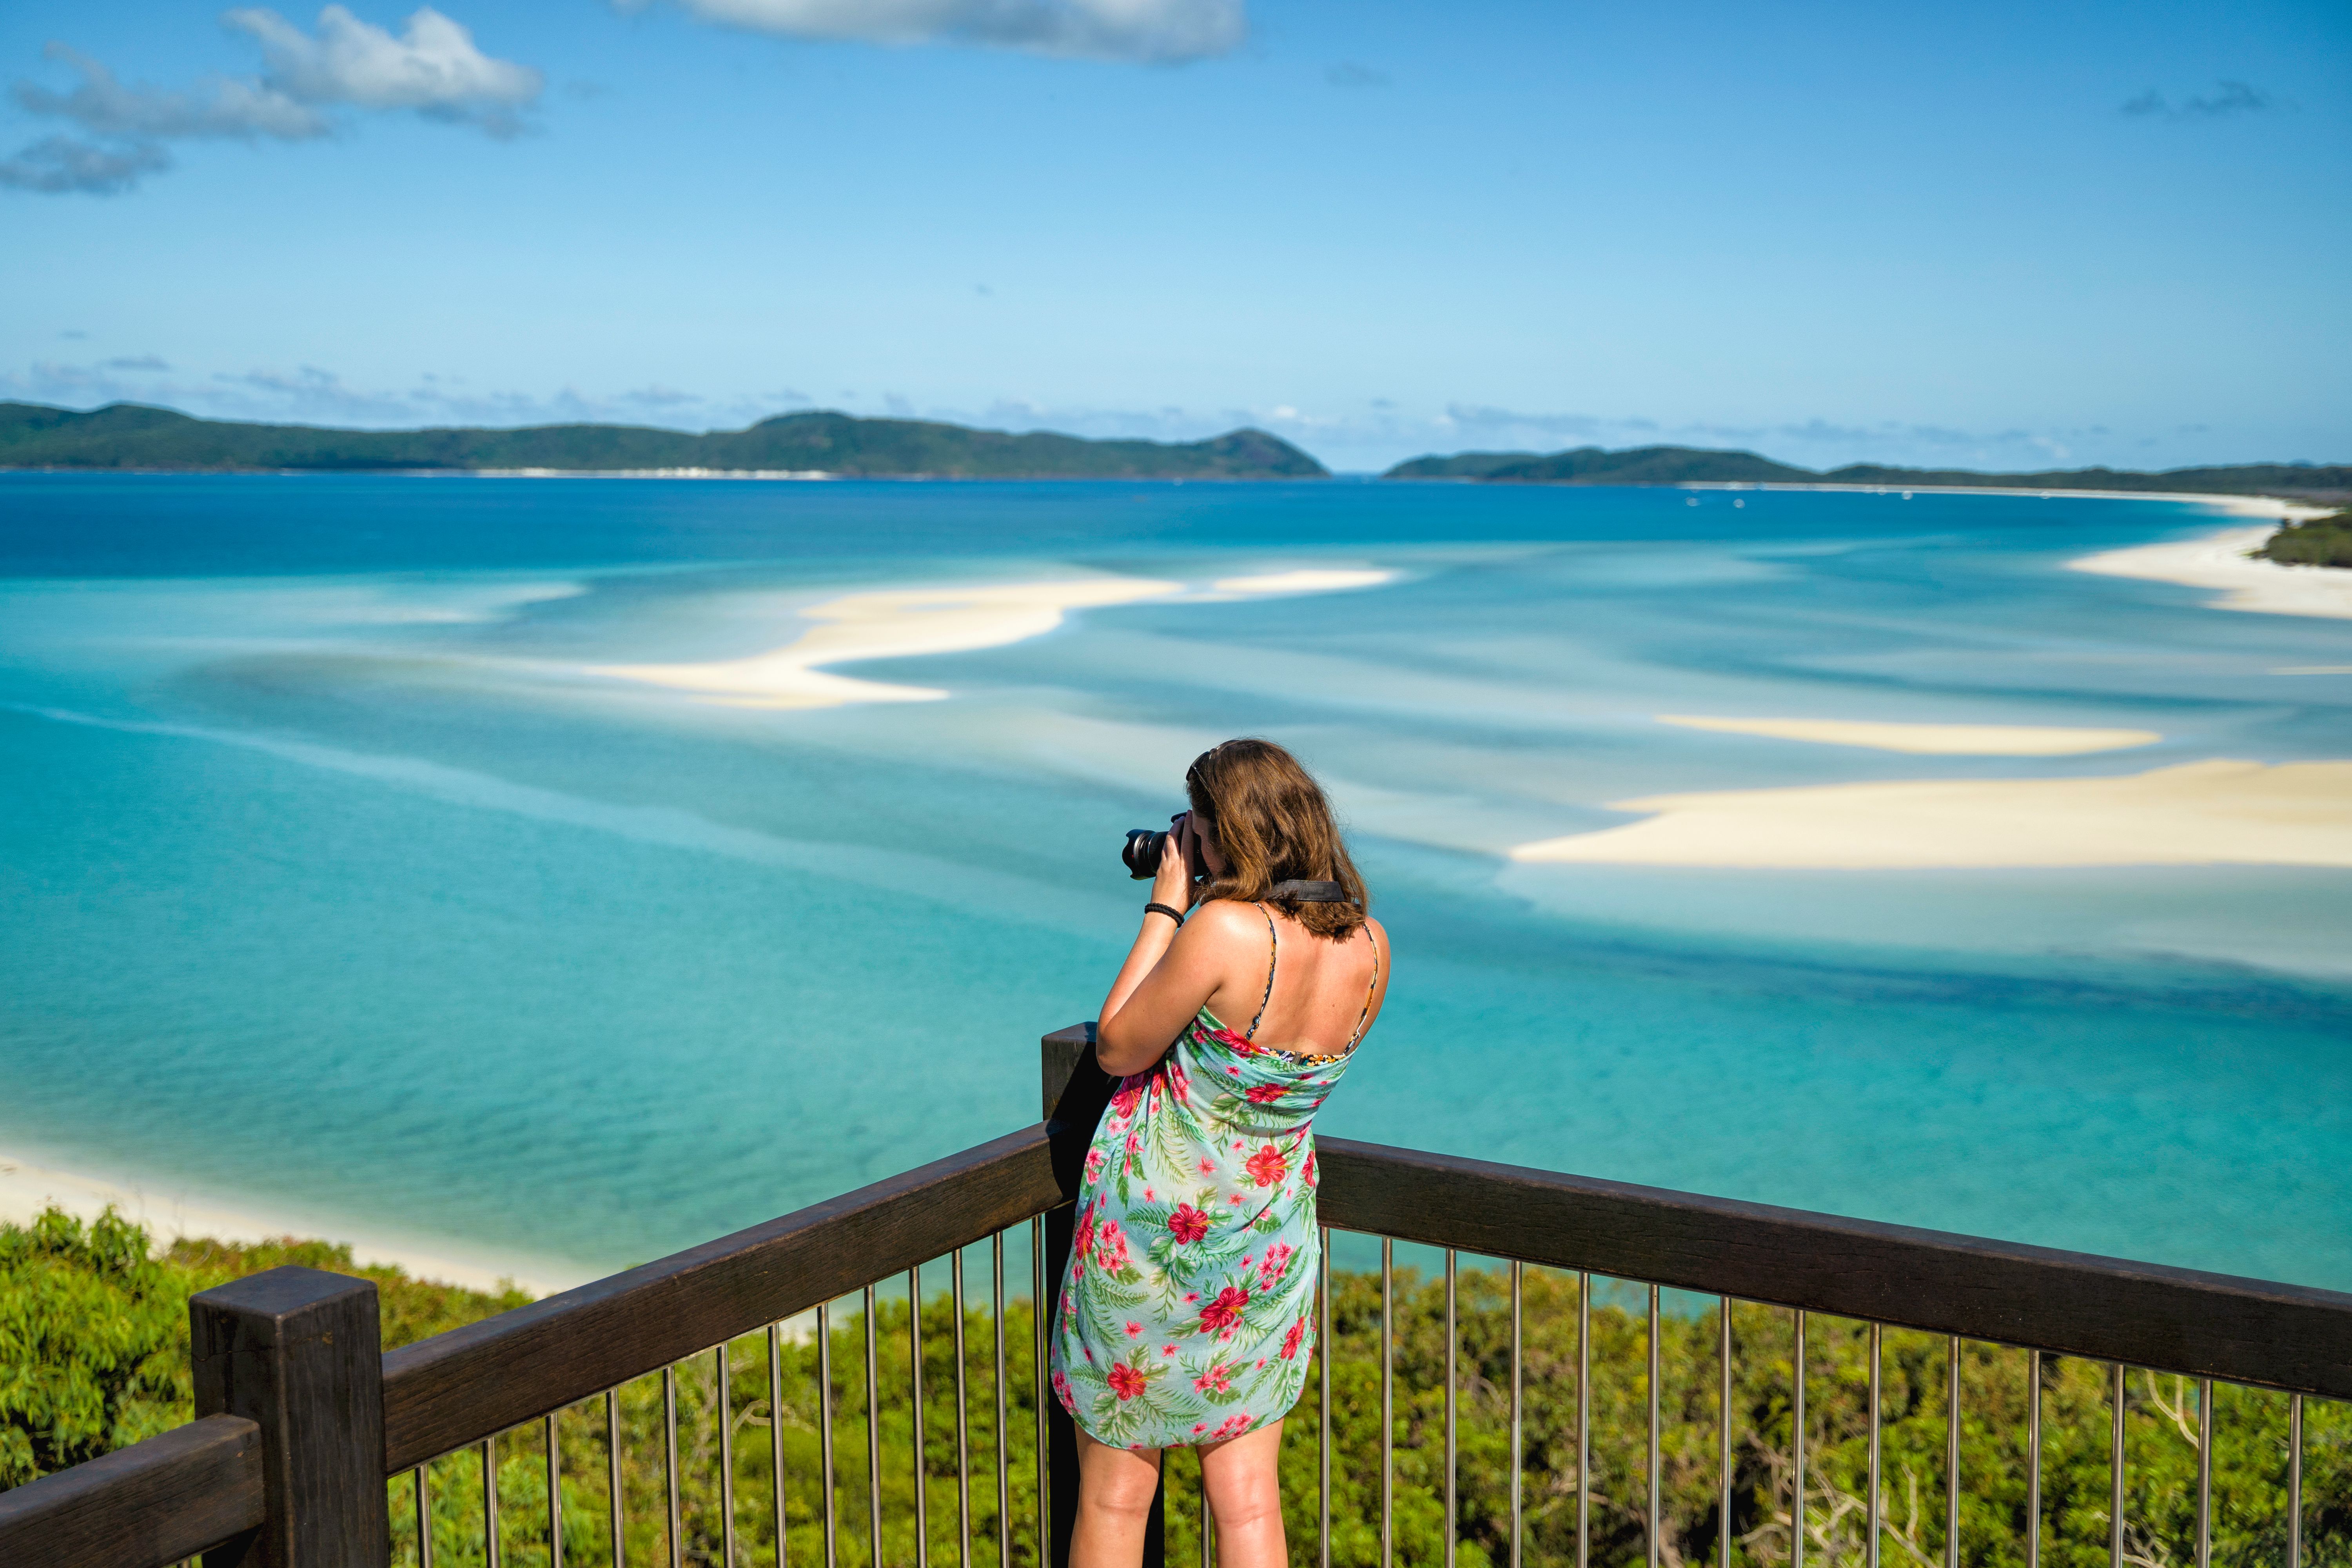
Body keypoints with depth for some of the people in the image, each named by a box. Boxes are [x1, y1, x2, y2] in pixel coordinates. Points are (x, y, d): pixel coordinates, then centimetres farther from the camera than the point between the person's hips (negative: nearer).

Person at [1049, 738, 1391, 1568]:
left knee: (1114, 1496, 12)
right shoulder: (1371, 947, -6)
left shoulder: (1227, 929, -26)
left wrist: (1166, 905, -9)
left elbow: (1116, 1049, -13)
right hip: (1269, 1245, 5)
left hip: (1152, 1226, -5)